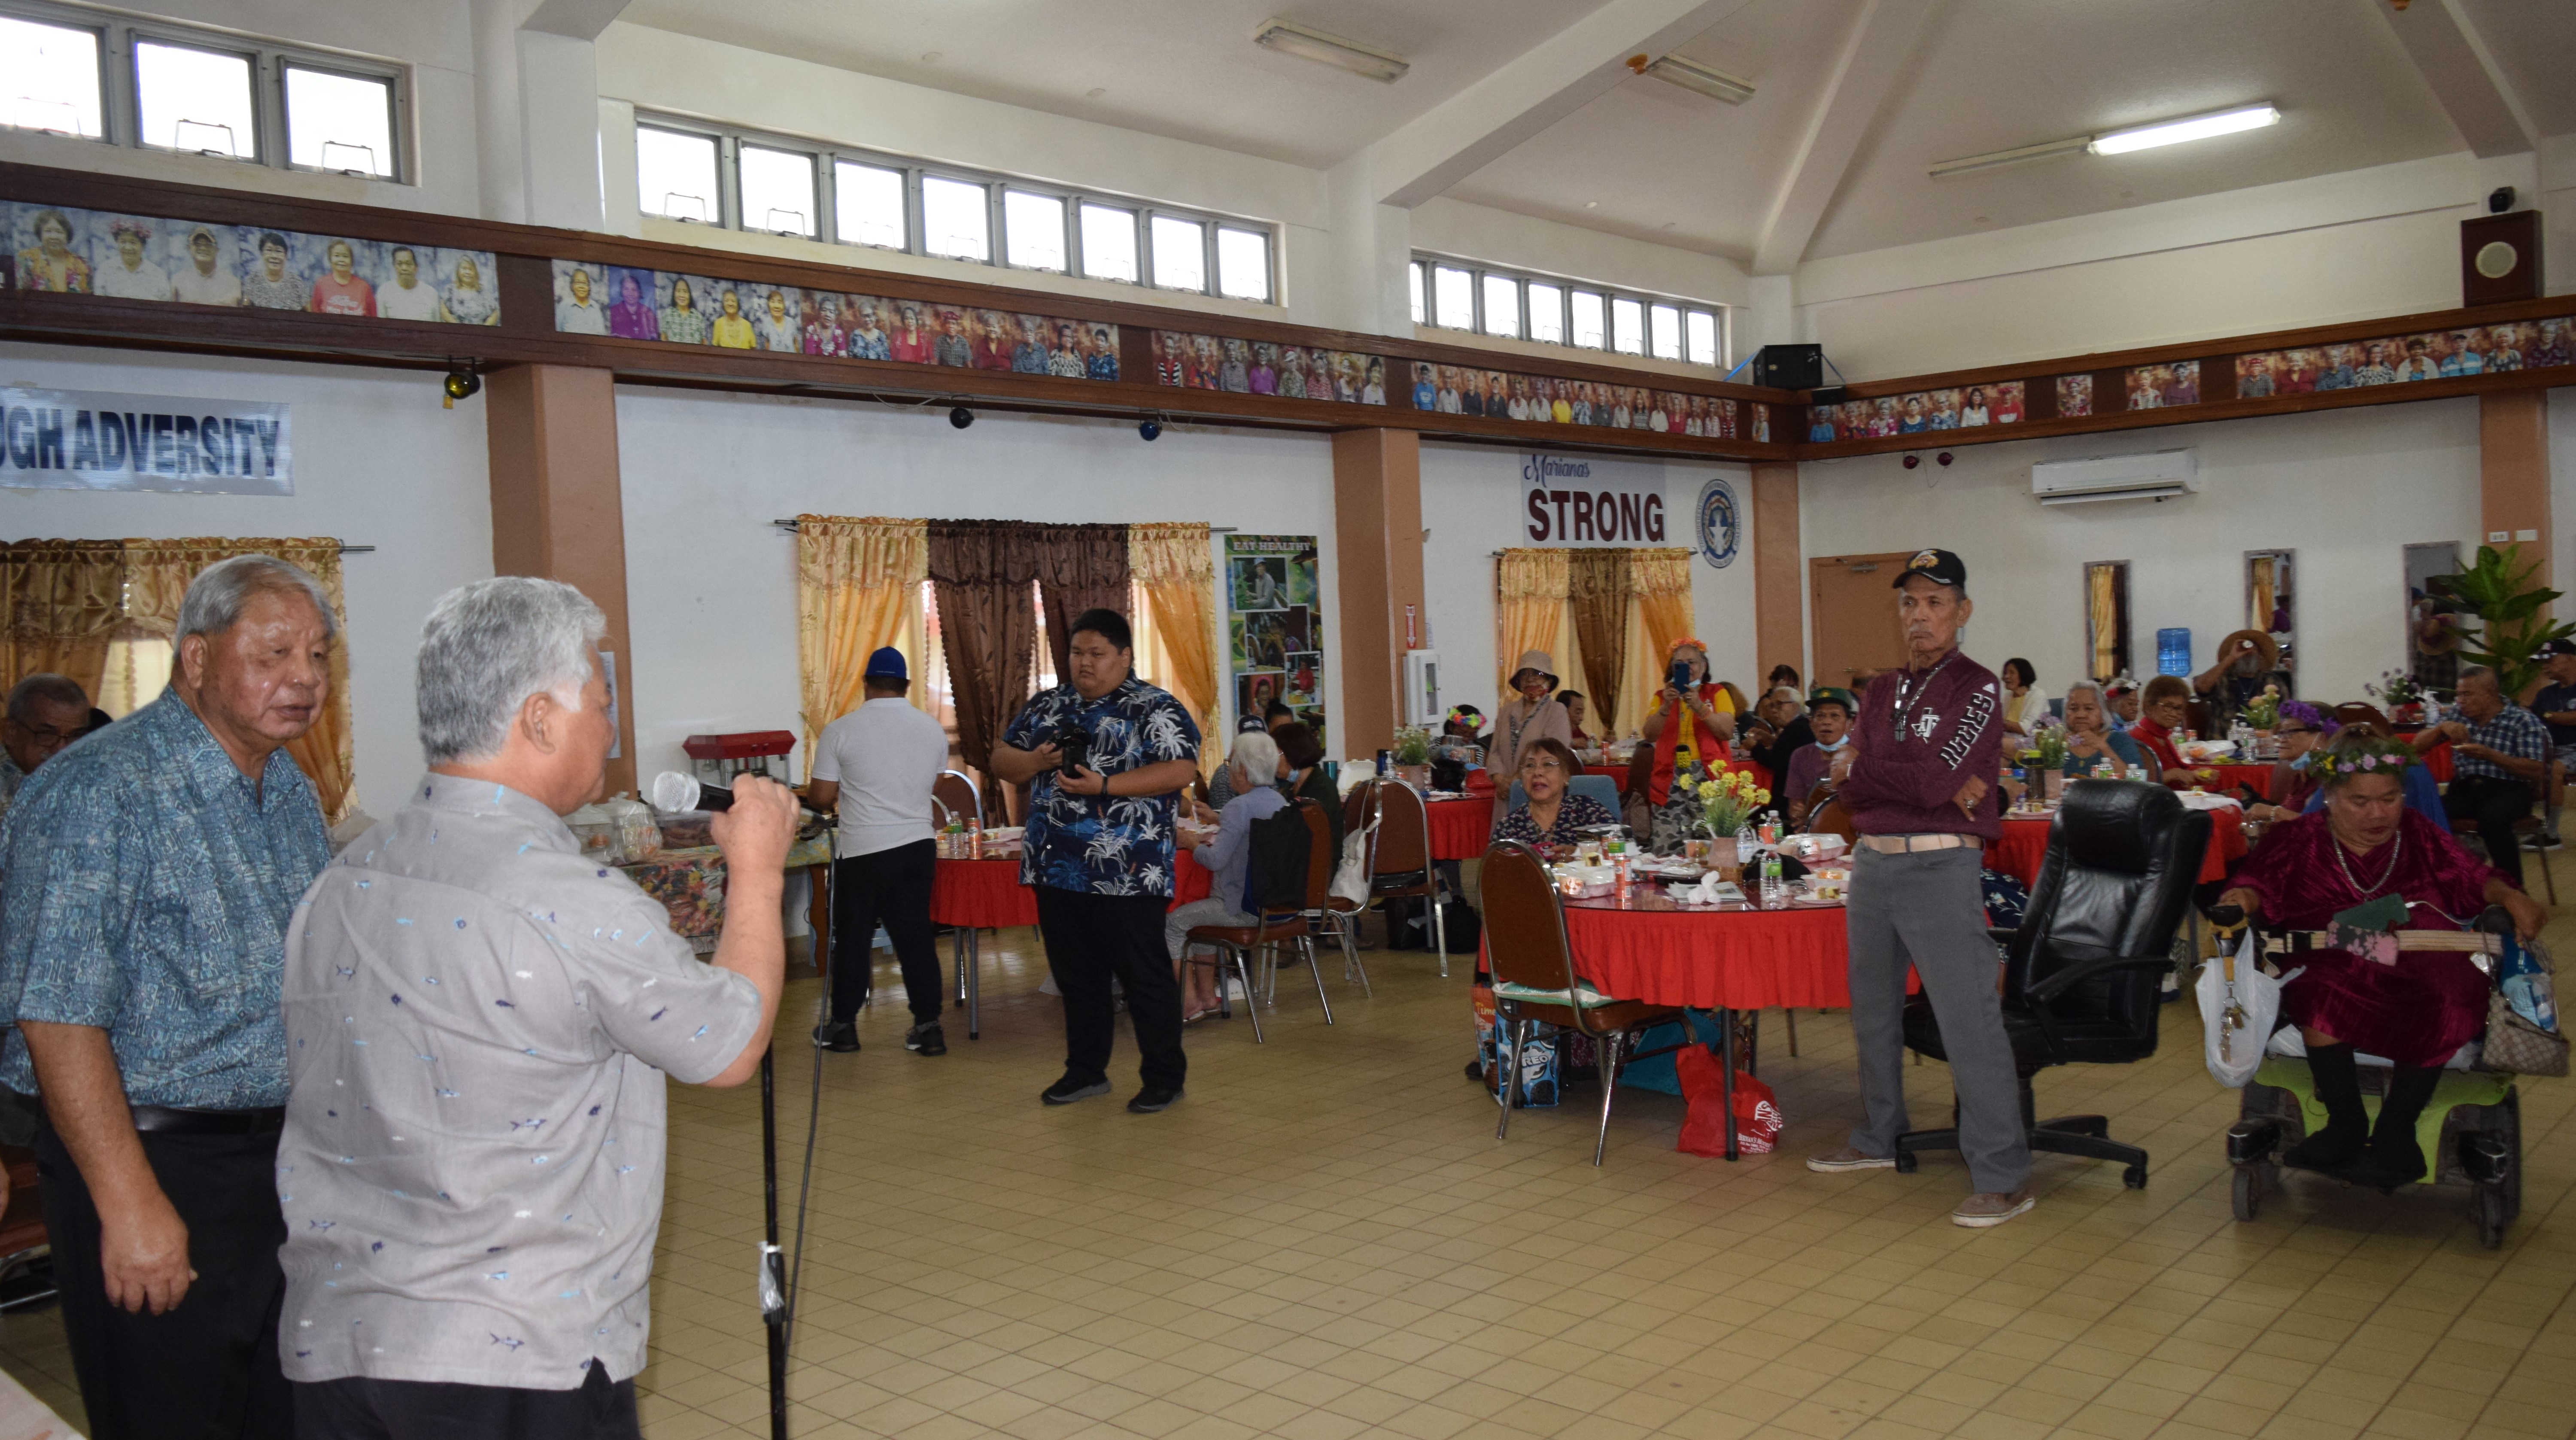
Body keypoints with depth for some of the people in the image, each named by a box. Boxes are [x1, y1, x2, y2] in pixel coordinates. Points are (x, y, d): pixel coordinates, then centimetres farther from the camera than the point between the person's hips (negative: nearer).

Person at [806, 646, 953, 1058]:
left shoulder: (840, 731, -8)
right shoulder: (933, 730, 3)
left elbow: (822, 797, -5)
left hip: (862, 852, -3)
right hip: (918, 846, 3)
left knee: (853, 939, 8)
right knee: (916, 937, 9)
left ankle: (843, 1027, 18)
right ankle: (928, 1027, 11)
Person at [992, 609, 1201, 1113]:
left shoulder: (1155, 709, -5)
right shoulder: (1046, 707, 13)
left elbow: (1181, 770, -16)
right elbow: (1002, 761, 16)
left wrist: (1105, 785, -22)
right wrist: (1037, 760, -7)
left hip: (1127, 876, -6)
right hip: (1057, 869, 6)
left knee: (1145, 976, 1)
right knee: (1075, 976, 15)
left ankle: (1165, 1077, 12)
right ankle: (1086, 1071, 28)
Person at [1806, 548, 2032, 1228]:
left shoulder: (1976, 688, -6)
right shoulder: (1882, 690, 12)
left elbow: (1934, 781, -19)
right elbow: (1854, 789, 0)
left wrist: (1870, 769, -6)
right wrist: (1927, 786, -11)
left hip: (1941, 869, -7)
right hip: (1873, 863, 7)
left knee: (1969, 1020, -8)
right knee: (1873, 1009, 18)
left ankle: (2004, 1177, -2)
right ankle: (1879, 1139, 34)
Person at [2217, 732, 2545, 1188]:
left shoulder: (2420, 836, 22)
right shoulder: (2298, 839, 14)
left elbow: (2473, 880, 21)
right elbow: (2260, 882, 2)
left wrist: (2510, 897, -1)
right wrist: (2240, 902, -22)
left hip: (2422, 970, 2)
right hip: (2334, 973, -2)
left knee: (2450, 1001, -34)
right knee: (2320, 994, -38)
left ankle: (2394, 1134, -19)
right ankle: (2347, 1126, -18)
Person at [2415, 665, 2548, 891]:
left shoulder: (2524, 722, 0)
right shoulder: (2458, 714, 14)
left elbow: (2536, 771, -8)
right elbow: (2418, 745, 16)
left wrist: (2490, 755, -21)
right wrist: (2442, 728, -5)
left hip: (2508, 789, -3)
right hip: (2465, 788, 4)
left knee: (2492, 818, -39)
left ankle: (2513, 889, -23)